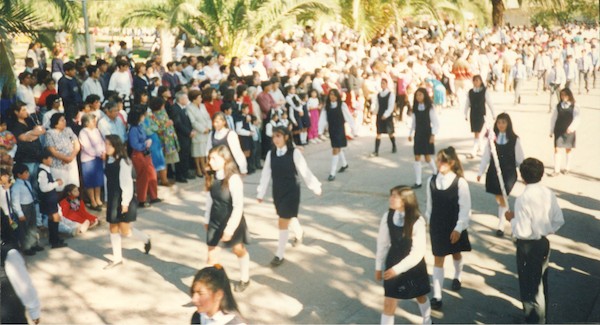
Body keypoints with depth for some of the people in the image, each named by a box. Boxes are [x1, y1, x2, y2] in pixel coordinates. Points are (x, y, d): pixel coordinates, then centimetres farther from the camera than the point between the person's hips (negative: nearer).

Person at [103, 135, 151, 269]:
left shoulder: (123, 161, -17)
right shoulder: (108, 160, 6)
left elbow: (127, 183, -18)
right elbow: (108, 181, 12)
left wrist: (125, 202, -19)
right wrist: (107, 200, 13)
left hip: (123, 200, -8)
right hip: (112, 200, 8)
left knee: (124, 230, -5)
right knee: (113, 228, 11)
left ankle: (146, 240, 22)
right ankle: (117, 258, 20)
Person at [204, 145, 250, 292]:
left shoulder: (233, 178, -25)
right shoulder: (212, 178, -5)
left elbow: (238, 206, -25)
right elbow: (210, 200, 6)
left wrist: (230, 228, -27)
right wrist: (207, 220, 12)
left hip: (232, 221, -4)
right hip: (215, 221, 4)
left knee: (238, 250, 20)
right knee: (211, 254, 3)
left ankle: (244, 279, 44)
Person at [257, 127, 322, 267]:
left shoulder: (294, 153, -15)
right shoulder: (271, 154, -4)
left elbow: (305, 172, -9)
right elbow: (266, 174, 1)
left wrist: (315, 187, -1)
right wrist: (261, 193, 3)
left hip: (291, 191, -5)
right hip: (277, 191, 5)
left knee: (283, 222, -5)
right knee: (289, 217, 24)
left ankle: (280, 255, 7)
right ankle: (299, 233, 56)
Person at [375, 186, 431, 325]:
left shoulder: (417, 221, -23)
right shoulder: (387, 217, -12)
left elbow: (418, 252, -22)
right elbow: (383, 243, -1)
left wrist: (398, 269, -24)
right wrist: (379, 267, 4)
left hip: (414, 266, -2)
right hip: (393, 264, 2)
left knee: (420, 297, 23)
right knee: (389, 303, 1)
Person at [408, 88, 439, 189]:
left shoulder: (430, 108, -9)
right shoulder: (415, 108, 4)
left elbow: (436, 123, -11)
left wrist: (433, 134, -20)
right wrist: (410, 133, 13)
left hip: (427, 134, -4)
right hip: (418, 134, 4)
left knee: (427, 157, 1)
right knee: (417, 158, 0)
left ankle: (436, 173, 32)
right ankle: (418, 181, 4)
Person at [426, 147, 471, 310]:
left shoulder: (460, 182, -17)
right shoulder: (432, 180, -7)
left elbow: (465, 208, -14)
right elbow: (430, 204, 4)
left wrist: (459, 228, -16)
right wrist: (429, 222, 10)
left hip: (455, 227, -2)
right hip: (437, 226, 2)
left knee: (456, 254, 22)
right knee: (438, 259, 3)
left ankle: (457, 277, 53)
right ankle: (437, 296, 5)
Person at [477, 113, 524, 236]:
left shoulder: (515, 139, -7)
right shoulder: (492, 138, -1)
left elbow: (519, 158, 0)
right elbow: (486, 156, 2)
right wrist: (480, 172, 0)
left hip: (508, 172, -3)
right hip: (494, 171, 3)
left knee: (503, 198, -5)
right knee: (498, 198, 15)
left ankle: (501, 225, 6)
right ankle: (506, 214, 43)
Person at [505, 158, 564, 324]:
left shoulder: (523, 199, -25)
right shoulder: (549, 194, -6)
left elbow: (522, 232, -25)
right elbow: (559, 221, 2)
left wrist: (512, 219, -9)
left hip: (528, 246, -7)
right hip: (544, 243, 7)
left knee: (529, 286, 10)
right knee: (541, 283, 24)